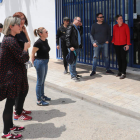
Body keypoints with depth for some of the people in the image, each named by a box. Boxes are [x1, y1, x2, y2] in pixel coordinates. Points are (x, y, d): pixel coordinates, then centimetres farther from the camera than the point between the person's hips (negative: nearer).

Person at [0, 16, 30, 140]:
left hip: (11, 76, 10)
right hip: (10, 77, -10)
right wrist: (25, 48, -3)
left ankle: (10, 126, 31)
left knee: (10, 102, 18)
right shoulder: (11, 40, -20)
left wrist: (24, 47, 5)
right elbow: (23, 58, -18)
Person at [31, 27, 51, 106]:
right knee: (40, 82, -1)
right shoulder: (38, 43, -20)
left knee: (43, 81, 20)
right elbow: (33, 54, -13)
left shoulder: (46, 41, 6)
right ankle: (39, 100, 6)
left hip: (45, 62, 8)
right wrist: (34, 63, -3)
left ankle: (42, 96, 34)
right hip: (40, 62, -8)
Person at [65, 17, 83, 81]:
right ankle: (73, 75, -2)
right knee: (72, 61, -5)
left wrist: (81, 26, 12)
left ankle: (74, 73, 22)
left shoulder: (78, 27, 17)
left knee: (74, 61, 14)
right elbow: (67, 37, -14)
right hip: (72, 47, -8)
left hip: (77, 47, 8)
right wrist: (70, 46, -21)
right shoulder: (70, 27, -8)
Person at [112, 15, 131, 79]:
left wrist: (128, 44, -11)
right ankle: (120, 71, 21)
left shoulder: (125, 26, -4)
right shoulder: (115, 27, 6)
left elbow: (128, 35, -5)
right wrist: (113, 41, 4)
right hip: (116, 45, 4)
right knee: (118, 58, 9)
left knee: (123, 58, -5)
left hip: (123, 45, -4)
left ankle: (123, 73, -3)